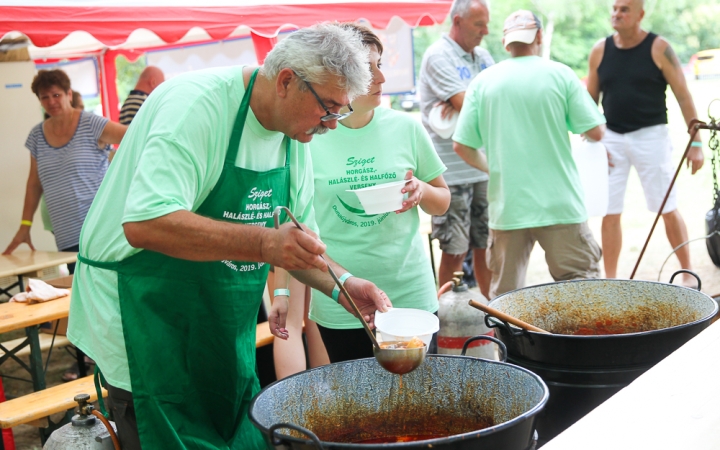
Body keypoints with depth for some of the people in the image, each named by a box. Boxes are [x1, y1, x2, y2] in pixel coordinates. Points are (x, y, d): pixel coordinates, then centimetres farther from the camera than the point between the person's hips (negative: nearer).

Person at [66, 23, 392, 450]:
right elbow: (145, 223, -33)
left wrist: (342, 284, -7)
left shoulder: (293, 132, 4)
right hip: (146, 322, -8)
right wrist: (263, 243, -40)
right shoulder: (196, 103, -22)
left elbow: (294, 243, 11)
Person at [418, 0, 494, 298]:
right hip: (452, 170, -7)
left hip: (484, 168, 7)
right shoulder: (438, 56, -9)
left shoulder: (482, 57, 14)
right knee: (455, 251, 0)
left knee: (485, 245, 13)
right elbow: (468, 105, -19)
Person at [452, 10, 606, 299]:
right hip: (559, 205, -2)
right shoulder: (560, 74, -2)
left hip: (506, 208, 2)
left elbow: (462, 146, 1)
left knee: (504, 295, 10)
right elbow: (596, 132, -3)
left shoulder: (482, 82, 3)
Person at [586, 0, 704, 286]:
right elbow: (590, 100, 12)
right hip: (612, 139, 3)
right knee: (610, 213, 3)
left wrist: (696, 143, -7)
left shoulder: (658, 48, -5)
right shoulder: (600, 50, 4)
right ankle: (610, 280, 13)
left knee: (668, 210, 2)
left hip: (650, 136, -3)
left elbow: (683, 96, -4)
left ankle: (689, 274, 16)